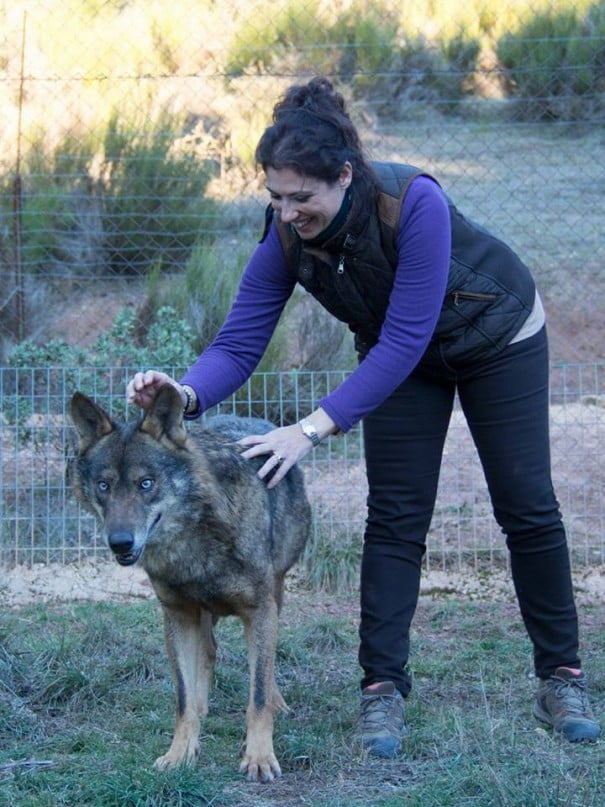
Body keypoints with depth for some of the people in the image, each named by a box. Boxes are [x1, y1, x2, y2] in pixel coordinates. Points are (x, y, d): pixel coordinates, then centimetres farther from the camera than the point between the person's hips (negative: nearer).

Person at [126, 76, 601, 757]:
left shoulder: (413, 202, -40)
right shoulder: (285, 238, -26)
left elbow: (405, 341, -40)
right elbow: (239, 342, -27)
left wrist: (316, 427, -45)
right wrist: (187, 394, -48)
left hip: (497, 332, -3)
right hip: (399, 351, 3)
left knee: (527, 507, 2)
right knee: (394, 517, -5)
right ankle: (382, 687, -1)